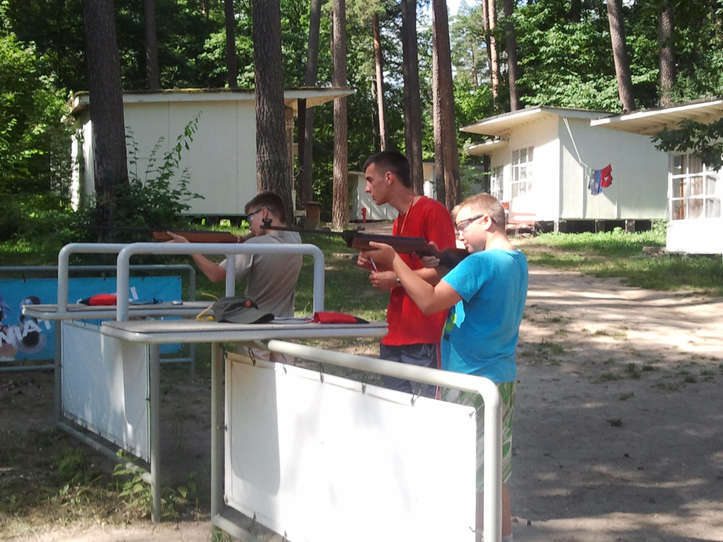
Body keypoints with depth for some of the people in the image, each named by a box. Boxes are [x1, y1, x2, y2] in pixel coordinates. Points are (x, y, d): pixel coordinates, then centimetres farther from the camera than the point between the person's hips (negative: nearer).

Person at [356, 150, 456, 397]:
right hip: (395, 337, 9)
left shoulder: (432, 211, -9)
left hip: (425, 339, -9)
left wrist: (396, 279, -13)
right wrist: (375, 266, 9)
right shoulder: (399, 221, 19)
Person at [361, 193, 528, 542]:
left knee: (473, 480, 0)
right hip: (502, 379, 9)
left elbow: (429, 302, -23)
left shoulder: (480, 264, -20)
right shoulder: (517, 261, 10)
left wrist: (394, 260, -15)